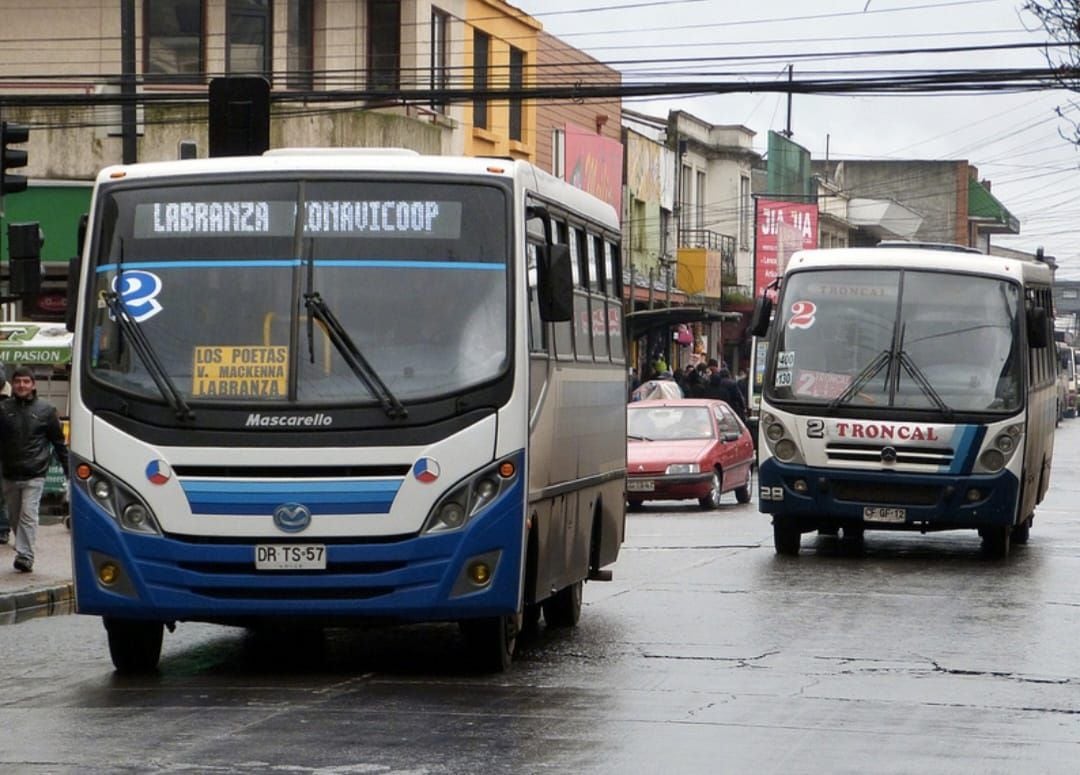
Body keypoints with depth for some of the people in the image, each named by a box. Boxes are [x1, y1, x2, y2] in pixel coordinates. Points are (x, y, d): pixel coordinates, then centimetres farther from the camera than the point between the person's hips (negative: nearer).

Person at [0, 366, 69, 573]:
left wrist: (68, 469, 7)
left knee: (28, 516, -12)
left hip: (34, 475, -3)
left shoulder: (46, 410, 1)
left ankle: (25, 556, -14)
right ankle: (24, 553, 22)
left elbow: (59, 443, 6)